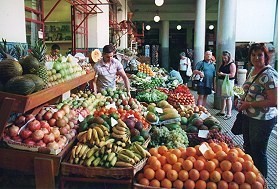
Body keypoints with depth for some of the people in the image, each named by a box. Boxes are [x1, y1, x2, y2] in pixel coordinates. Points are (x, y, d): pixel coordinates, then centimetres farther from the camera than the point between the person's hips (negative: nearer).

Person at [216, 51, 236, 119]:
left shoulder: (232, 64, -8)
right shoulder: (223, 64, 16)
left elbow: (232, 75, -16)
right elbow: (219, 71, 28)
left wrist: (223, 74, -17)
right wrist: (218, 73, 4)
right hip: (221, 81, 8)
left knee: (228, 98, -8)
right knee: (223, 97, 14)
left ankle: (229, 113, -4)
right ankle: (222, 111, 24)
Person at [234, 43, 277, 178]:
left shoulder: (269, 75, -21)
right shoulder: (252, 70, 6)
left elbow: (273, 101, -24)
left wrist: (249, 104, -21)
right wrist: (242, 99, 3)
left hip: (262, 120, -9)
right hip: (248, 116, 9)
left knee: (258, 152, 6)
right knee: (248, 147, 22)